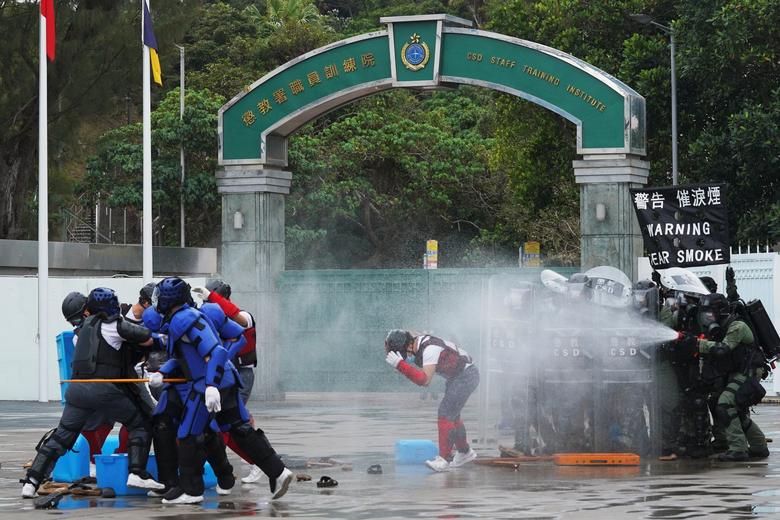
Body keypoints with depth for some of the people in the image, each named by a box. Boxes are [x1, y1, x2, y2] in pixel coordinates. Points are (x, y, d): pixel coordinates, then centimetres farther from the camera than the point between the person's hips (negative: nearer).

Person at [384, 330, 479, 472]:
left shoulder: (430, 349, -30)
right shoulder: (419, 342, 0)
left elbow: (424, 380, -38)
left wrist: (400, 364, -40)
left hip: (466, 376, -10)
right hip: (456, 377, 10)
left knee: (446, 413, -15)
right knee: (452, 415, 17)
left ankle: (444, 458, -15)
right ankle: (464, 452, 32)